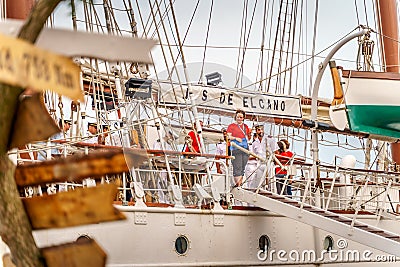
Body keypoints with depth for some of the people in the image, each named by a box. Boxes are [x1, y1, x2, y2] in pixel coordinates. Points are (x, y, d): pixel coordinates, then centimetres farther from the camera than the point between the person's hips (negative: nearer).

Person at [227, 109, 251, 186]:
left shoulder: (245, 126, 19)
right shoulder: (231, 126, 6)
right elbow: (228, 136, -2)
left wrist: (249, 133, 5)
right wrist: (236, 138, -16)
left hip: (245, 147, 5)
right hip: (236, 148, -5)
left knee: (243, 167, 5)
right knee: (237, 167, -13)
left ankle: (240, 183, 9)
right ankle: (237, 184, -15)